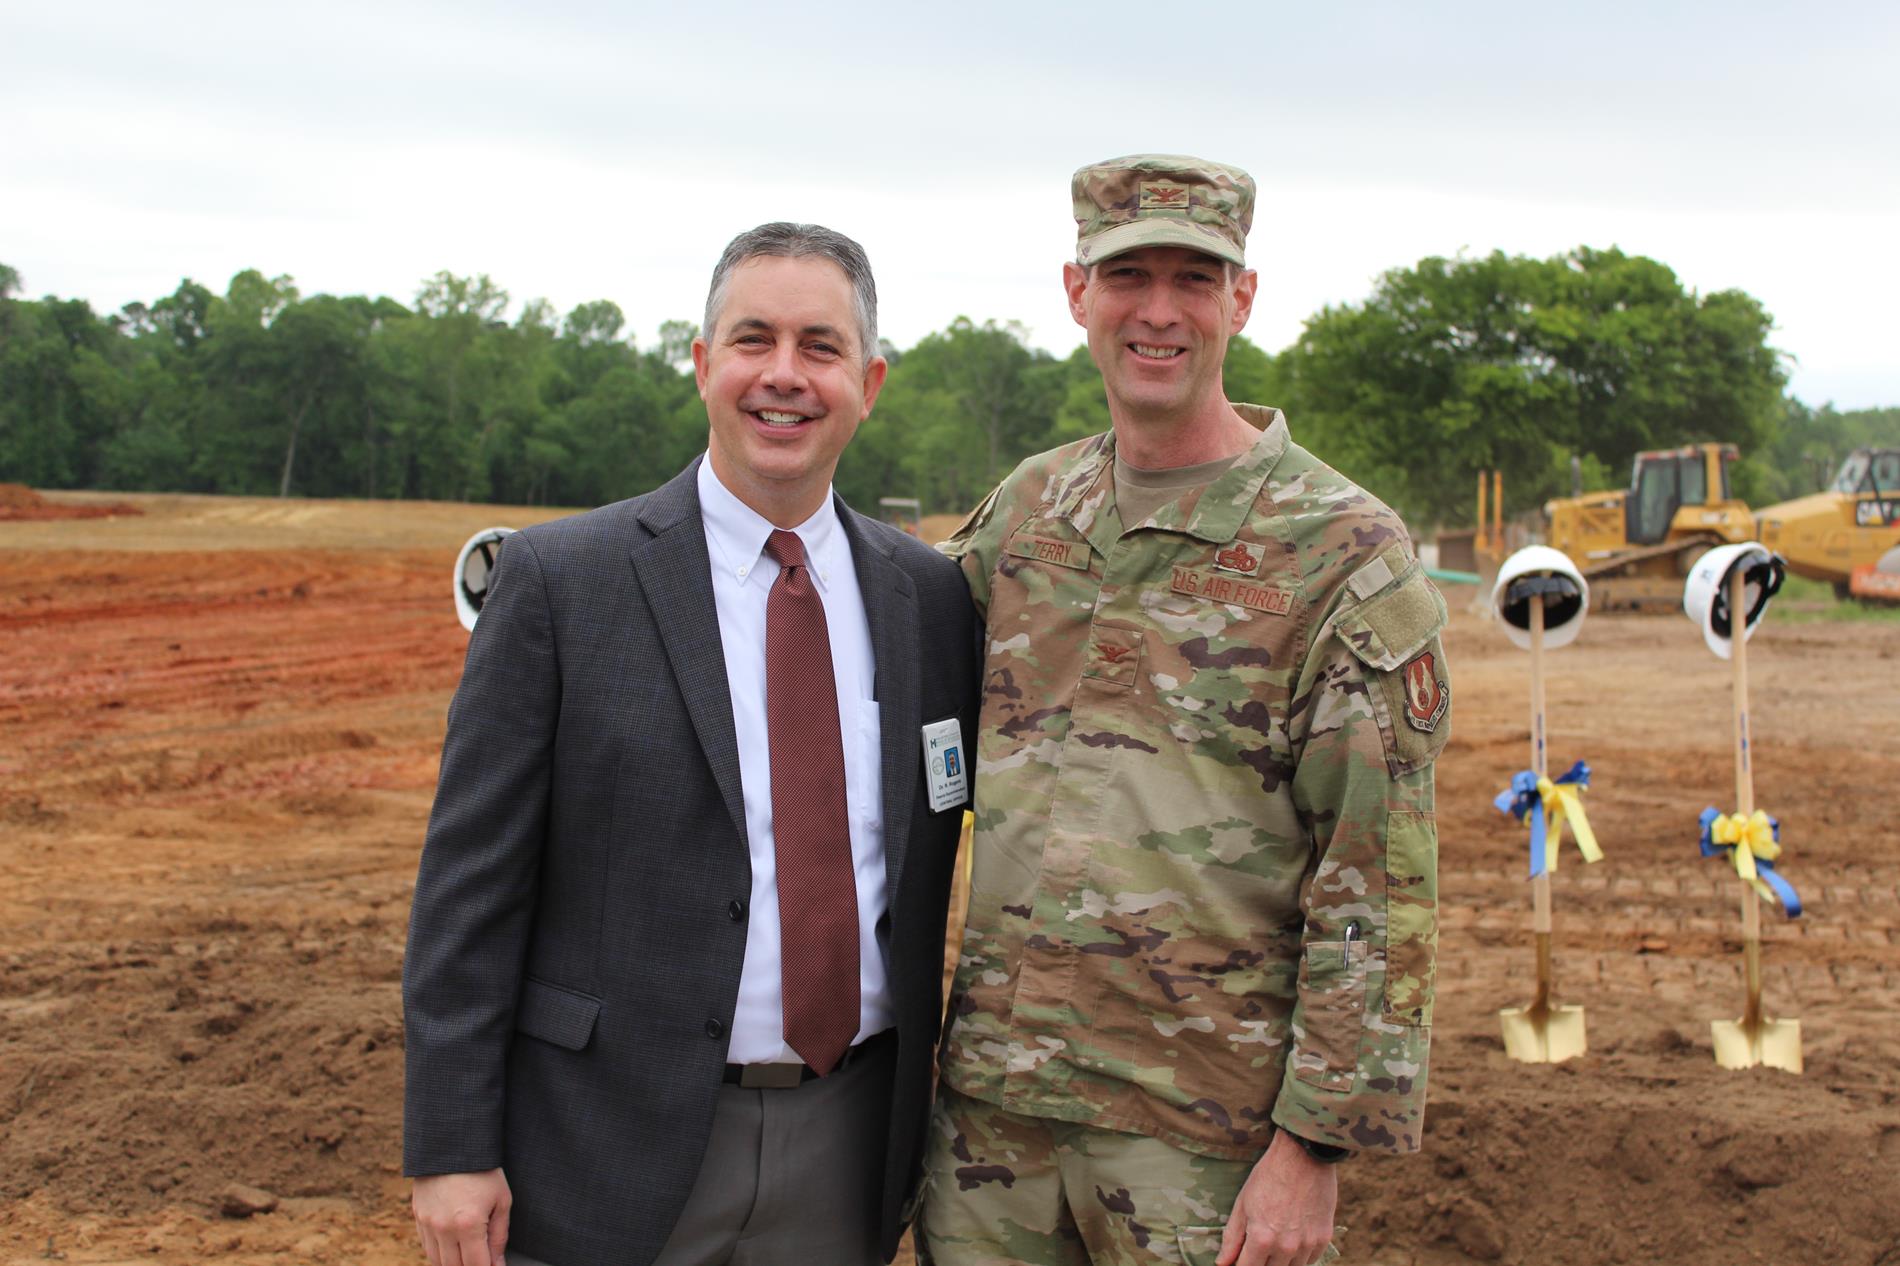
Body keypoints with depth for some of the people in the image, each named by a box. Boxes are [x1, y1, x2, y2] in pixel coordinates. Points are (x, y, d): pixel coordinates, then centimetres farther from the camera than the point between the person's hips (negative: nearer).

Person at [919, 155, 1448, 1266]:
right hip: (993, 1094, 5)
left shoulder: (1348, 551, -9)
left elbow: (1382, 884, -11)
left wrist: (1314, 1145, -13)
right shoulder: (1025, 507, 7)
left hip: (1208, 1126, -4)